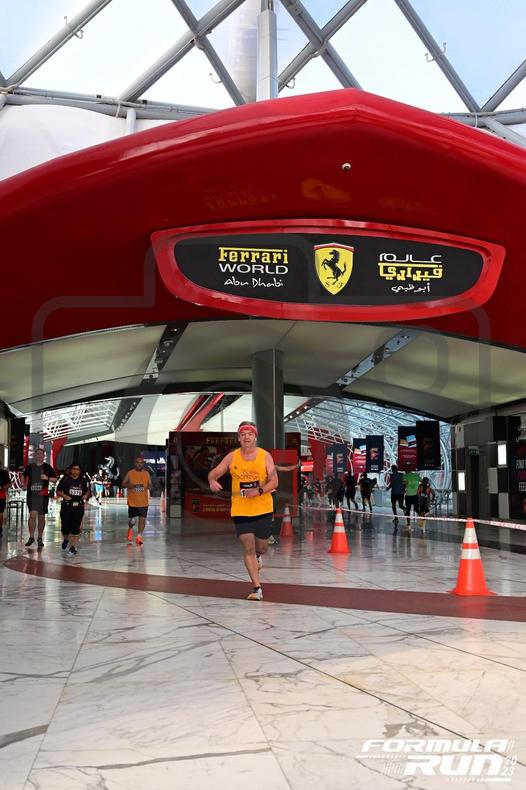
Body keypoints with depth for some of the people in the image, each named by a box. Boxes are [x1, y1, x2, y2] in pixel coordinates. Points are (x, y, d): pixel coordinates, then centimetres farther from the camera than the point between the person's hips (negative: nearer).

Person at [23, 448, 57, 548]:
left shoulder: (47, 467, 3)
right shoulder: (29, 467, 6)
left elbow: (55, 479, 3)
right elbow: (24, 475, 24)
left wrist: (47, 478, -15)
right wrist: (24, 484, 8)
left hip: (43, 495, 0)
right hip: (31, 494, 0)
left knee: (41, 517, 7)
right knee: (32, 515, -13)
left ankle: (40, 538, 20)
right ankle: (31, 537, -2)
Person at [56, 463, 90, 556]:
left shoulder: (83, 480, 6)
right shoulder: (65, 479, -1)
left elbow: (87, 491, 18)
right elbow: (58, 491, 2)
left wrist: (86, 495, -3)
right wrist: (64, 495, -16)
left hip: (78, 507, 1)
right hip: (66, 506, -1)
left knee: (75, 528, -8)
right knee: (65, 527, 4)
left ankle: (72, 547, -3)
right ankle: (65, 540, 38)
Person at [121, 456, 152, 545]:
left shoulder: (146, 474, 5)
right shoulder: (130, 473, -1)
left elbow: (150, 485, 10)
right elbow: (123, 484, 2)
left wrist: (149, 487, -15)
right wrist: (129, 485, -19)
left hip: (143, 502, 1)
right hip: (132, 502, -1)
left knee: (142, 519, -4)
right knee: (132, 521, 4)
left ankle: (139, 536, 8)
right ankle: (130, 530, 37)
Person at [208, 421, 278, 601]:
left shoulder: (265, 456, -2)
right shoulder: (232, 457, 1)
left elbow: (274, 481, -7)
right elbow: (214, 473, 4)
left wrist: (259, 491, -24)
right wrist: (212, 481, -20)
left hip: (263, 509, 0)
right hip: (240, 510, 0)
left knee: (261, 546, 11)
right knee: (248, 546, -8)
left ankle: (258, 556, 50)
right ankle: (257, 587, -3)